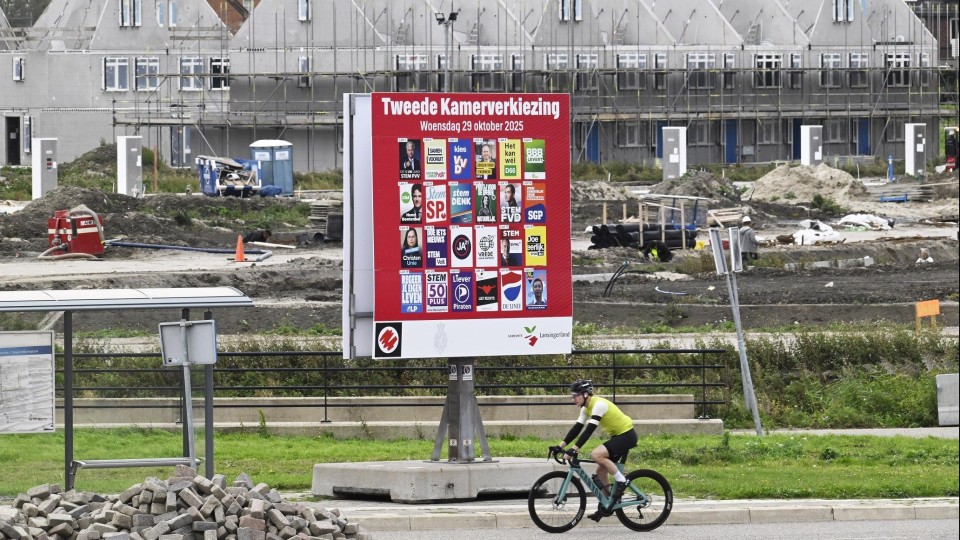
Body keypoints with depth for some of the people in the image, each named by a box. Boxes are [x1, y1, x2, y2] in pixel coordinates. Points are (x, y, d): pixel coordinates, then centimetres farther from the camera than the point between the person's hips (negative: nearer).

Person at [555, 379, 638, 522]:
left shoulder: (598, 404, -23)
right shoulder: (586, 407, 6)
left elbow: (589, 430, -31)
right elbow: (577, 428, 5)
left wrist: (574, 449, -37)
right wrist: (561, 445, -4)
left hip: (627, 435, -10)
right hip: (617, 436, 10)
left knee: (596, 454, -27)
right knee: (600, 470, 7)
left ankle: (621, 481, -15)